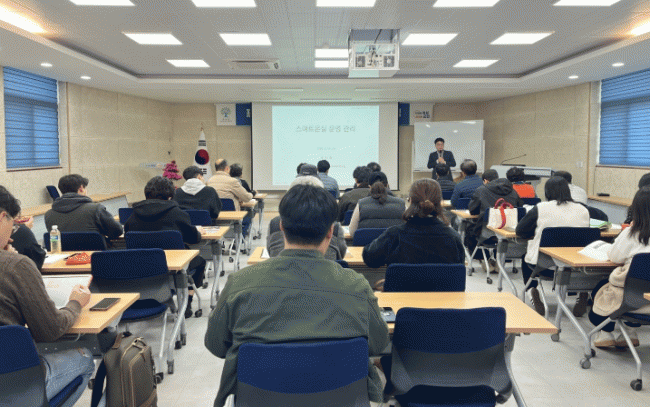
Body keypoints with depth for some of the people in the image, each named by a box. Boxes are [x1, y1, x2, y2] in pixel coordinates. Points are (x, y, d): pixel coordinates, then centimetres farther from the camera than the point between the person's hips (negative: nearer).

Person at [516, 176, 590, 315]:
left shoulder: (540, 208, -9)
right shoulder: (583, 210, 0)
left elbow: (520, 231, -1)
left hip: (545, 265, -3)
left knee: (526, 257, 29)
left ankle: (534, 294, 26)